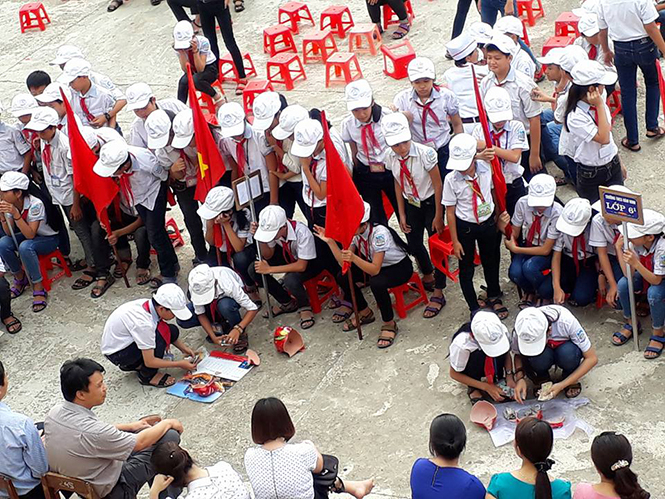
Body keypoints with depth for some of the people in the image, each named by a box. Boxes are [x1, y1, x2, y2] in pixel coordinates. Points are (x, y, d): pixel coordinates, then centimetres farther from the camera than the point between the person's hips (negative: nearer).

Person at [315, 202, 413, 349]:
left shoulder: (379, 233, -32)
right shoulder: (354, 233, -10)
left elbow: (375, 270, -33)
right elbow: (345, 263, -12)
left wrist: (353, 258, -47)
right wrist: (330, 241, -22)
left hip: (400, 267, -7)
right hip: (377, 265, 7)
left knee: (376, 283, -38)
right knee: (342, 277, -11)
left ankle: (389, 324, -14)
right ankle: (365, 312, 11)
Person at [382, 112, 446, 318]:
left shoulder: (425, 153, -28)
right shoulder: (390, 157, -14)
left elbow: (437, 184, -18)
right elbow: (398, 184, 1)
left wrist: (438, 216, -15)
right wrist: (402, 214, 3)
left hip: (430, 201, -5)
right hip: (411, 203, 5)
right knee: (414, 244, 13)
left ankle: (438, 293, 11)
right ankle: (428, 275, 45)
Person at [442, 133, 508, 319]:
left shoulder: (486, 169, -16)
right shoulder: (451, 180, -22)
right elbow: (450, 211, -14)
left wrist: (498, 216, 11)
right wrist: (455, 241, -10)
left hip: (488, 223, 3)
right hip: (465, 227, -3)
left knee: (491, 261, 22)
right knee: (466, 268, 9)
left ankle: (493, 297, 47)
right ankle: (474, 309, 27)